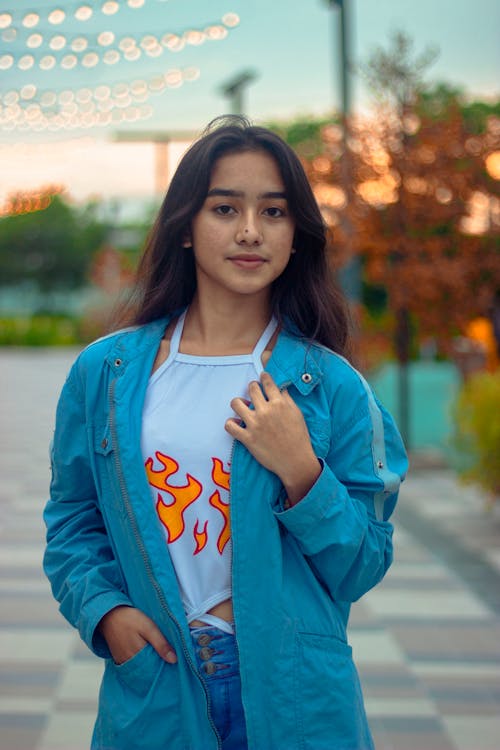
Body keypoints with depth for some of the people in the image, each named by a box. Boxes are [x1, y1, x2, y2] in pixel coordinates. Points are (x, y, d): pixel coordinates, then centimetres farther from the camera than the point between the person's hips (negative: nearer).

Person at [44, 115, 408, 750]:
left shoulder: (333, 387, -5)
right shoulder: (104, 372, 0)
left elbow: (363, 567, -3)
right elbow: (72, 522, 9)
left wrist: (300, 473, -17)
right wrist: (103, 611, -8)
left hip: (294, 698, -1)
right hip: (151, 694, 1)